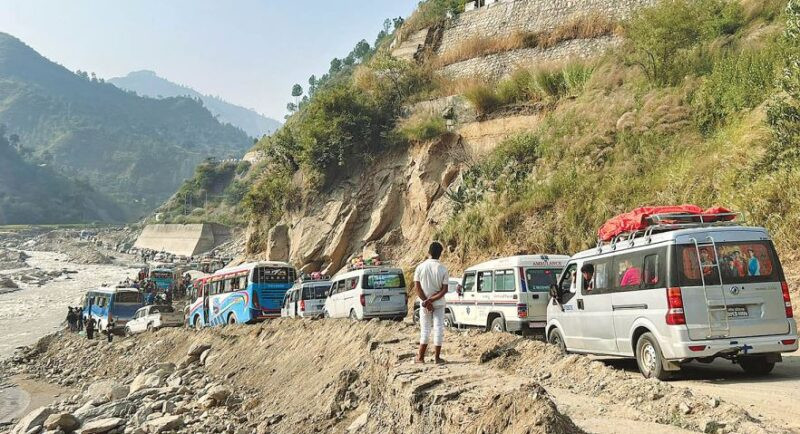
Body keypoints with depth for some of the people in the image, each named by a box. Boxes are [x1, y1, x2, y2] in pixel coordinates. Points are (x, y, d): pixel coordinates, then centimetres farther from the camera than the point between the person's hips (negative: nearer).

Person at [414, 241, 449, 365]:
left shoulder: (420, 267, -6)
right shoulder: (443, 269, -8)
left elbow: (417, 287, -8)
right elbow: (444, 290, -12)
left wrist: (426, 300, -9)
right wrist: (431, 300, -14)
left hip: (424, 304, 2)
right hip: (438, 304, -1)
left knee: (425, 330, 11)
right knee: (438, 329, 5)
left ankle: (421, 357, 14)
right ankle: (437, 357, 7)